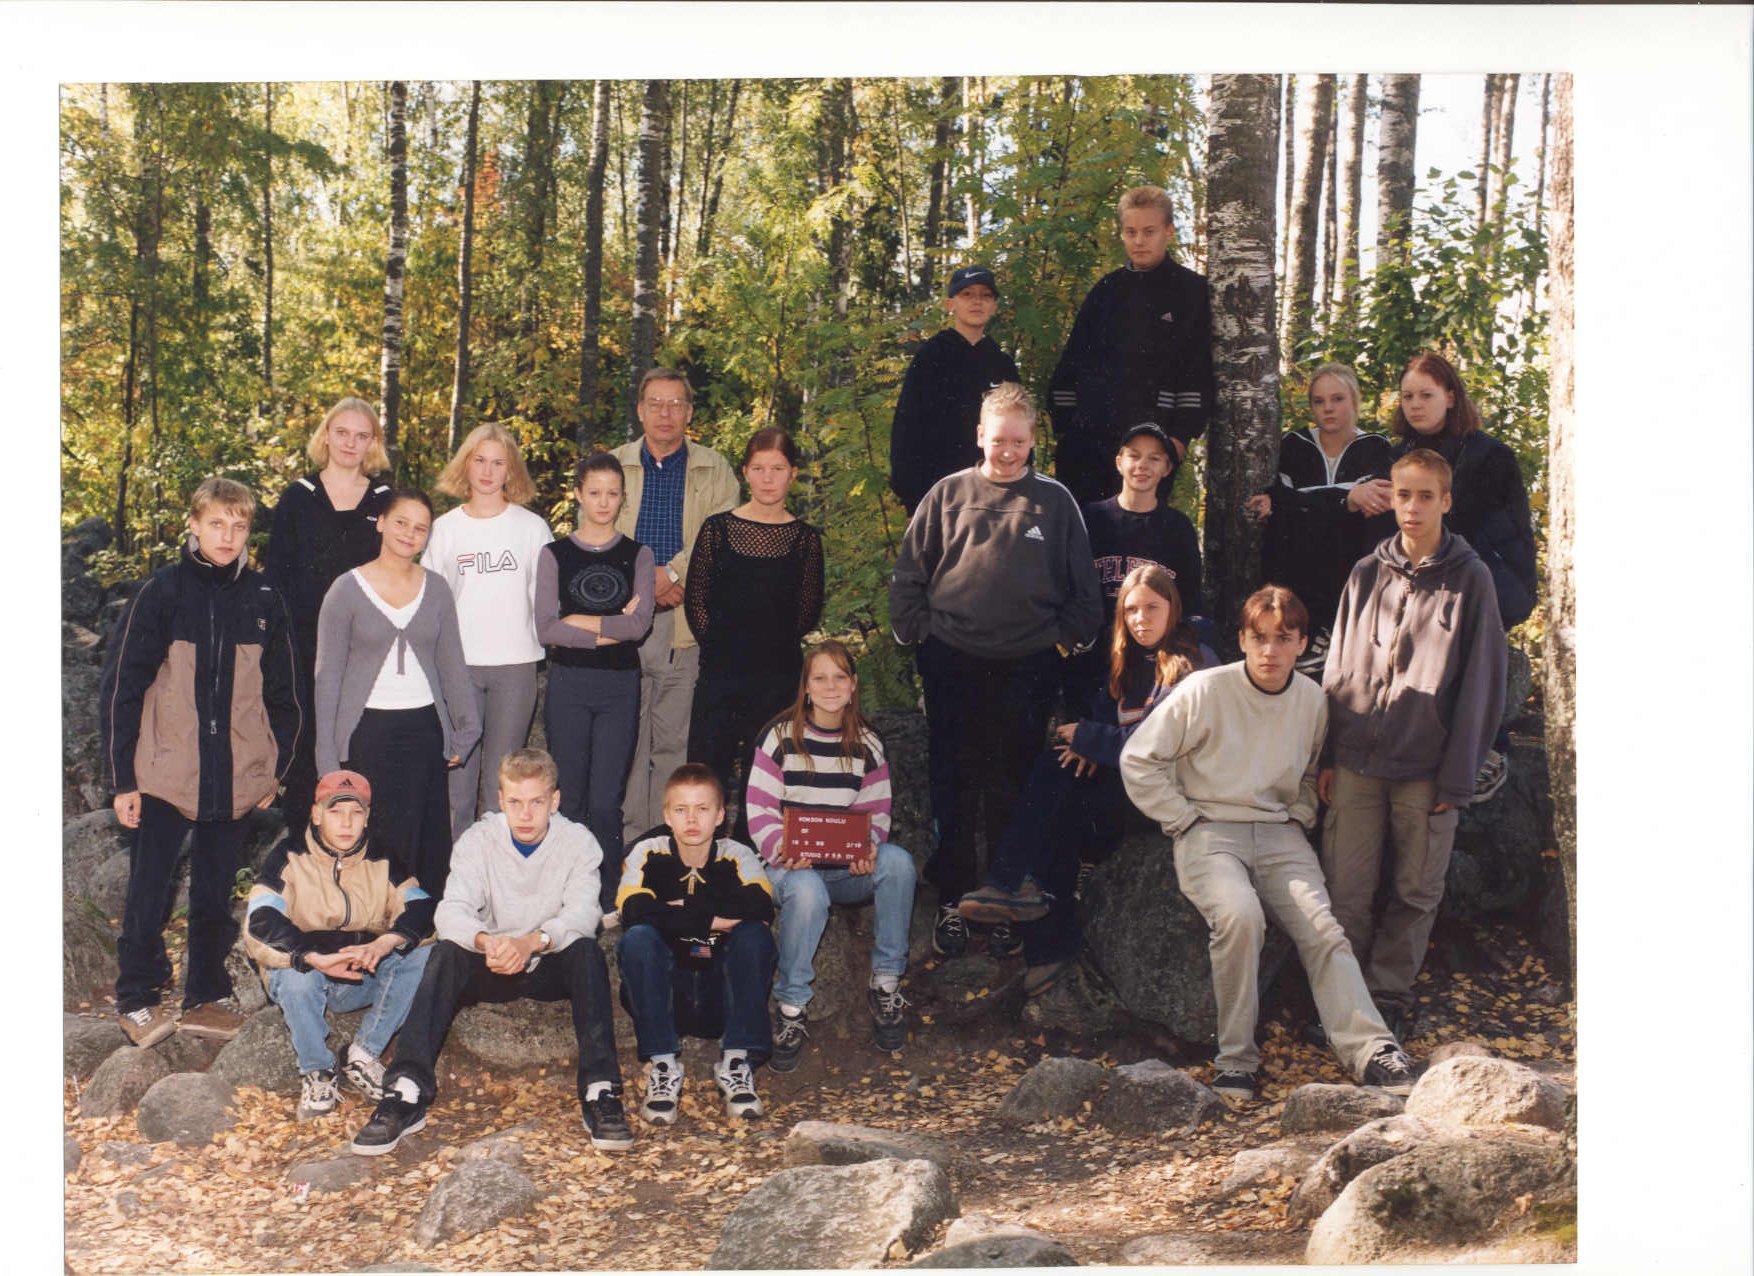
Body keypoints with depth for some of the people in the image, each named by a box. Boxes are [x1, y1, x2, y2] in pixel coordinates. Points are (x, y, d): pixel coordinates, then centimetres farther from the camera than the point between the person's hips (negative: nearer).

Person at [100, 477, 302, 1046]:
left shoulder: (263, 601, 4)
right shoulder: (160, 594, -5)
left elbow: (283, 694, 12)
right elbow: (119, 689, -4)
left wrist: (275, 770, 9)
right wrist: (121, 779, -7)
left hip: (235, 780, 3)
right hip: (163, 778, -3)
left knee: (216, 894, 13)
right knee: (150, 893, 2)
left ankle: (207, 997, 25)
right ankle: (136, 999, 17)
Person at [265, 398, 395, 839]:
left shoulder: (385, 501, 9)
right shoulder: (298, 497, 6)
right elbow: (275, 571, 5)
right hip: (305, 644, 0)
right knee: (304, 741, 2)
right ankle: (300, 840, 10)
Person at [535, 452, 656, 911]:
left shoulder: (637, 555, 7)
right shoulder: (555, 554, 5)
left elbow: (640, 624, -7)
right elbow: (546, 628, -7)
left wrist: (581, 621, -8)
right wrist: (612, 630, -11)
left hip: (620, 685, 0)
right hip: (568, 683, 0)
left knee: (606, 801, -2)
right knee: (570, 798, 4)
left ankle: (607, 900, 6)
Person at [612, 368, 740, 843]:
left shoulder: (715, 471, 10)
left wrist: (670, 574, -15)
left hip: (685, 625, -1)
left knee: (674, 741, 0)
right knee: (624, 740, 0)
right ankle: (626, 842, 5)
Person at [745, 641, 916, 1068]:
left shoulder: (866, 744, 9)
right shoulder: (780, 736, -1)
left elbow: (876, 813, 7)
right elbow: (759, 811, -5)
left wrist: (868, 849, -16)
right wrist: (781, 850, -25)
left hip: (848, 869, 3)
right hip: (789, 867, -3)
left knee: (898, 861, -30)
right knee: (806, 890, -40)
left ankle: (886, 985, -19)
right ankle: (792, 1011, -24)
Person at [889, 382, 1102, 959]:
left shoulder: (1054, 500, 6)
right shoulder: (948, 494, 5)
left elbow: (1083, 587, 10)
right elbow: (908, 574, 8)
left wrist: (1070, 637, 3)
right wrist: (914, 630, 1)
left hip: (1027, 669, 0)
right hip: (953, 666, 0)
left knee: (1015, 788, 6)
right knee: (954, 787, 5)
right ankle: (953, 900, 13)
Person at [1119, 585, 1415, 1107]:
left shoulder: (1312, 701, 6)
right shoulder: (1205, 691, -8)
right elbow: (1138, 761, -3)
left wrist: (1300, 818, 9)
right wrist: (1185, 820, -6)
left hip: (1280, 834, 4)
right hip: (1209, 832, -4)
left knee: (1322, 926, -19)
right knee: (1239, 915, -32)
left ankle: (1372, 1050, -23)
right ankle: (1236, 1059, -20)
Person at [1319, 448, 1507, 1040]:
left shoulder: (1469, 579, 0)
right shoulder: (1367, 575, 9)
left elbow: (1479, 683, -2)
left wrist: (1457, 775, -6)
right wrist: (1328, 755, 7)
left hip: (1427, 769, -2)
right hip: (1357, 763, 2)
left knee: (1416, 893, 6)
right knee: (1345, 891, 2)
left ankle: (1387, 993, 19)